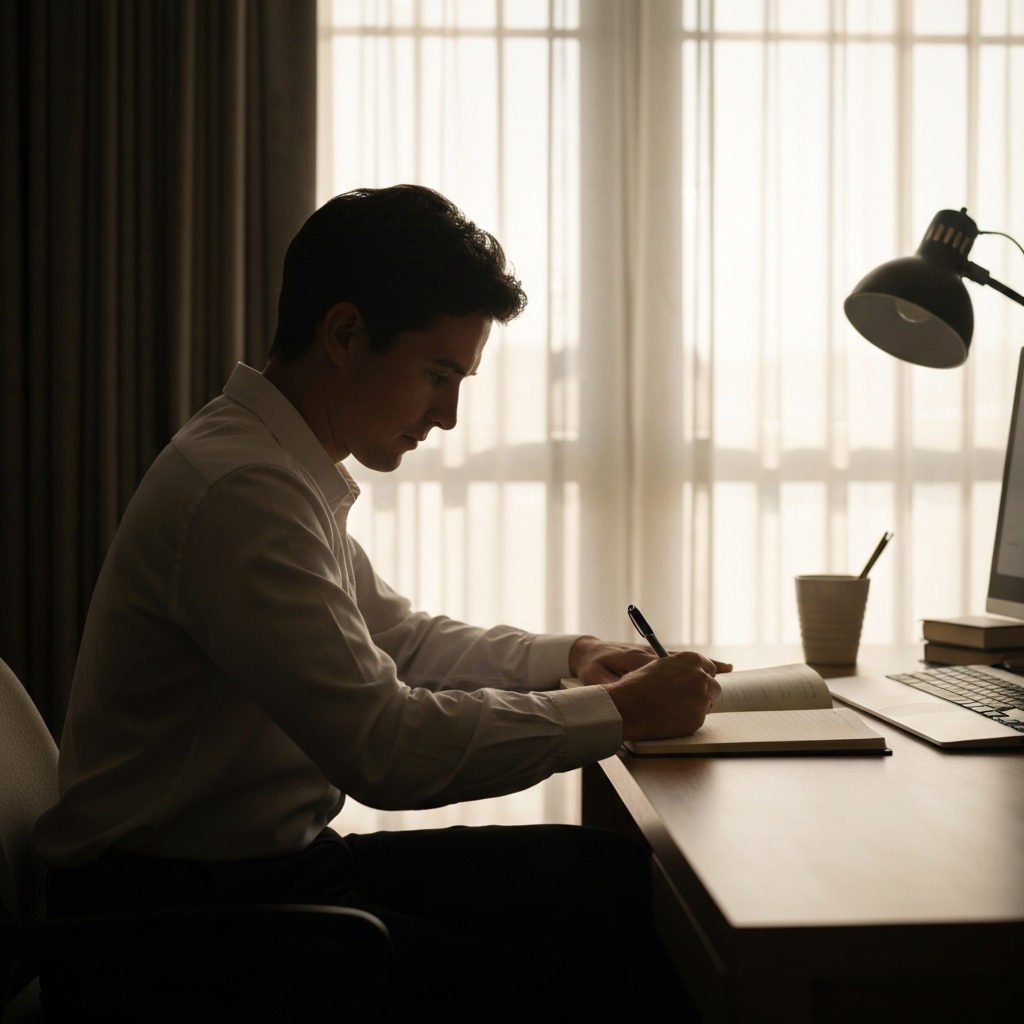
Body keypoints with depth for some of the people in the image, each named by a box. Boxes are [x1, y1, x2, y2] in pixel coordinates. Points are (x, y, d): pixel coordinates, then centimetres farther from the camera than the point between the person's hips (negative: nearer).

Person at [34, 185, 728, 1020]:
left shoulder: (290, 468, 10)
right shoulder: (241, 488, -22)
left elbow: (397, 638, 24)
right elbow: (386, 745, -25)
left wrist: (567, 656, 11)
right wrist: (620, 712, -15)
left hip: (280, 857, 9)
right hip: (174, 900, -9)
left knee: (620, 884, -4)